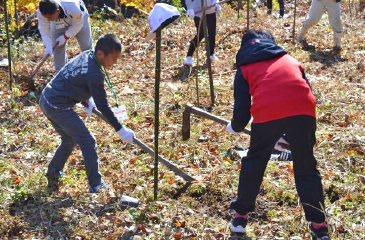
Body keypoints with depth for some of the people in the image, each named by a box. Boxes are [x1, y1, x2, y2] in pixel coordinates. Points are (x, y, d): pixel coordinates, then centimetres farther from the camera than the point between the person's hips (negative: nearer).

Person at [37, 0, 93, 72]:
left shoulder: (73, 8, -46)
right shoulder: (41, 13, -37)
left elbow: (77, 25, -28)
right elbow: (44, 30, -25)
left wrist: (65, 37, -29)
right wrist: (48, 46, -36)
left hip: (79, 18, -2)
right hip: (58, 23, 2)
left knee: (86, 45, 3)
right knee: (57, 47, -4)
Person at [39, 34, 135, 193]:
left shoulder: (86, 55, 3)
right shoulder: (94, 74, -21)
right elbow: (103, 106, -18)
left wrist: (87, 99, 9)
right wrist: (120, 130, -12)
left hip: (46, 99, 9)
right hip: (58, 107, -9)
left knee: (69, 139, 25)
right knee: (88, 142, -2)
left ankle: (53, 174, 33)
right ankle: (96, 185, 3)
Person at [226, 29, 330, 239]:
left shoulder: (245, 68, 24)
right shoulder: (290, 60, 33)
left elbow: (242, 110, 17)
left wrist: (235, 127, 40)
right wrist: (293, 137, 42)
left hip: (267, 113, -2)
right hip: (303, 110, 2)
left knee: (254, 161, 23)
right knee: (306, 167, 18)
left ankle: (240, 216, 28)